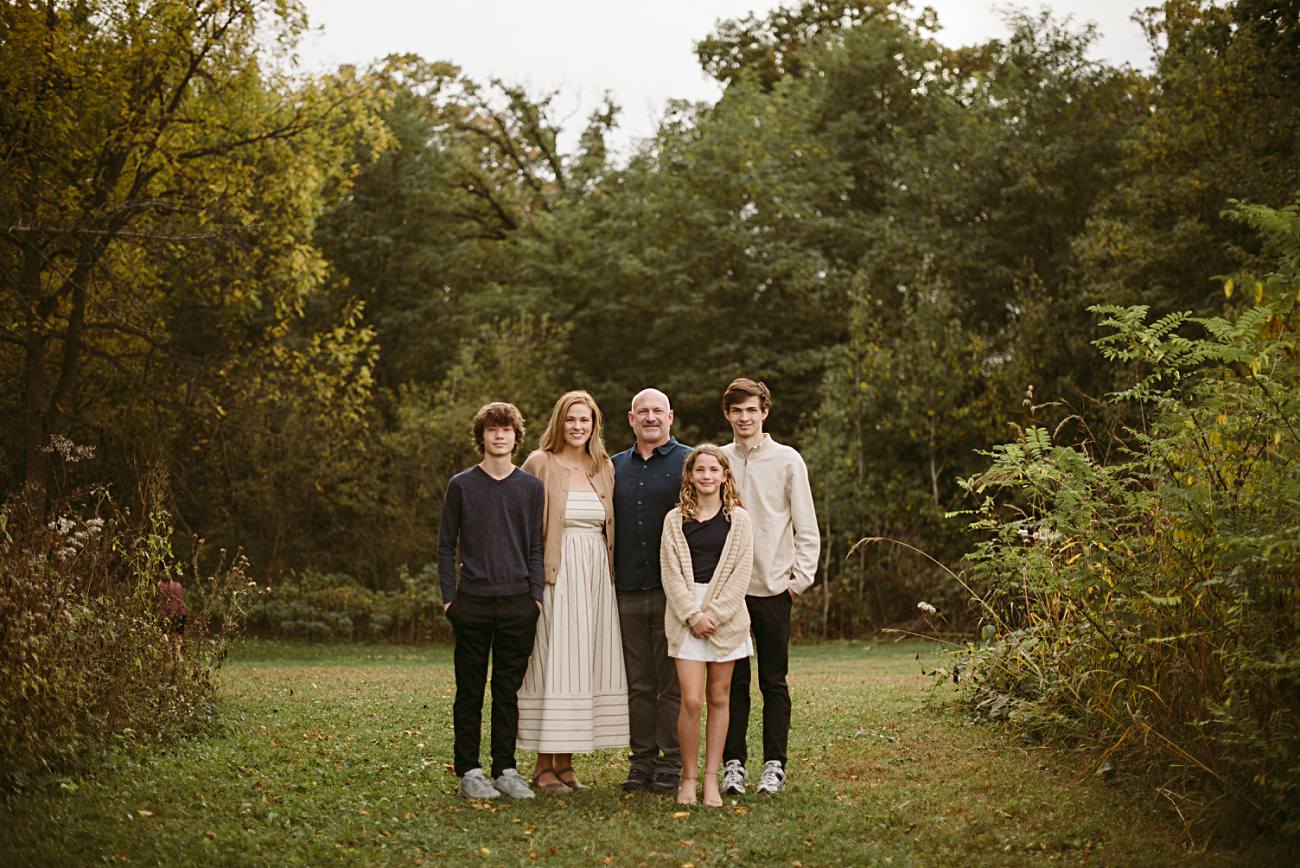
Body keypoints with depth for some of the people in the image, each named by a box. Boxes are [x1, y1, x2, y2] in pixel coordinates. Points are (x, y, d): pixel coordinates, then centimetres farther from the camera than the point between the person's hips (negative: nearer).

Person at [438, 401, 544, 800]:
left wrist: (536, 596, 2)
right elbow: (446, 546, 5)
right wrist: (449, 597, -2)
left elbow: (535, 547, 10)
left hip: (518, 604, 2)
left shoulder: (530, 486, 8)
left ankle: (506, 771, 14)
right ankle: (469, 771, 10)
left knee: (508, 691, 7)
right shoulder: (461, 485, 3)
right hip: (472, 603, -1)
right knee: (470, 692, 3)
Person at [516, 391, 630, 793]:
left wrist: (610, 572, 10)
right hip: (556, 575, -5)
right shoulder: (540, 464, -2)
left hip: (596, 577, 5)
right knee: (552, 664, -6)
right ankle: (544, 765, 1)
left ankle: (565, 762, 13)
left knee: (587, 665, 5)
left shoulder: (605, 468, 13)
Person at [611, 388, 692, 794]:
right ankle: (641, 762, 14)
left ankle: (672, 765, 5)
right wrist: (608, 581, 12)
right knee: (638, 684, 7)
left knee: (673, 683, -1)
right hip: (628, 593, 4)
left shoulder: (689, 463, 3)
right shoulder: (614, 467, 15)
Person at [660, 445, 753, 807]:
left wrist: (715, 613, -10)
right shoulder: (675, 520, 6)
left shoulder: (738, 519, 5)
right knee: (691, 701, -8)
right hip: (686, 617, 0)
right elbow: (671, 574, 1)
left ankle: (711, 778, 11)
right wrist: (693, 615, -10)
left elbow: (742, 573, -1)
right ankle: (688, 777, 5)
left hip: (726, 616, 1)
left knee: (719, 698, 5)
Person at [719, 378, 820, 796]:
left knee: (774, 680, 4)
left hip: (773, 588, -2)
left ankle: (775, 765, 11)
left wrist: (801, 576, -5)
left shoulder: (787, 460, 1)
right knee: (733, 680, 4)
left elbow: (806, 527, 2)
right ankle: (734, 764, 11)